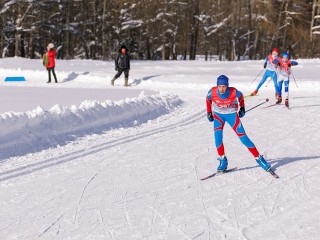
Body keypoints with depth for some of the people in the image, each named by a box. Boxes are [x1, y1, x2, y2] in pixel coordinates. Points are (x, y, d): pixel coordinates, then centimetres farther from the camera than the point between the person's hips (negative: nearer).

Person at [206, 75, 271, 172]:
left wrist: (242, 107, 2)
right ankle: (223, 160, -5)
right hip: (218, 115, 1)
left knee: (243, 138, -6)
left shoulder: (234, 92, -28)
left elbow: (240, 96, -3)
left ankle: (258, 158, 6)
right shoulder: (212, 92, -24)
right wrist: (209, 112, 6)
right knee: (218, 136, -20)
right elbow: (208, 99, 0)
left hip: (232, 115, -1)